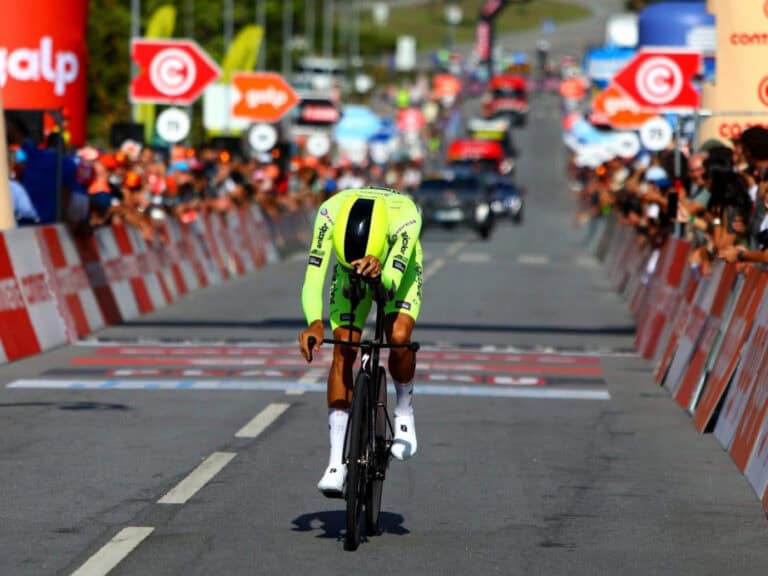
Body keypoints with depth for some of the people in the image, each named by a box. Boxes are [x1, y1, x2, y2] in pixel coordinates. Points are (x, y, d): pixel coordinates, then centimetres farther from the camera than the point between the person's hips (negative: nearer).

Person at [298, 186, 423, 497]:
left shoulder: (405, 216, -42)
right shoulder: (331, 212, -38)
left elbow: (392, 279, -47)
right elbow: (314, 276, -42)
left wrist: (380, 269, -71)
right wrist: (314, 323, -59)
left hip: (399, 271, -1)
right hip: (349, 273, 1)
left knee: (399, 339, -27)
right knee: (343, 352, -16)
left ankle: (404, 412, 4)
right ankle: (337, 461, -13)